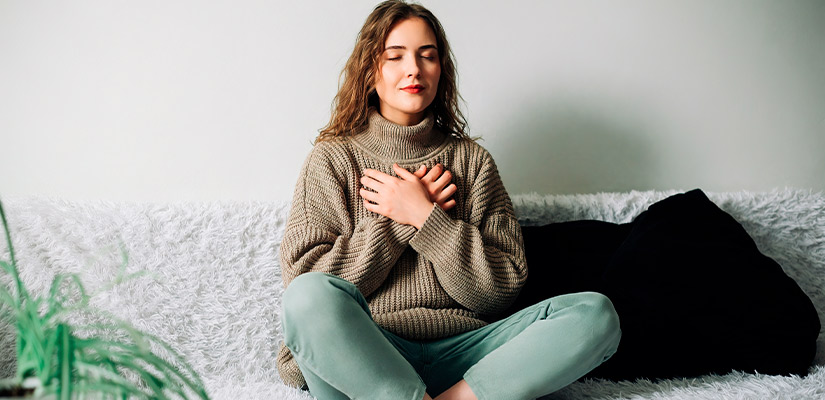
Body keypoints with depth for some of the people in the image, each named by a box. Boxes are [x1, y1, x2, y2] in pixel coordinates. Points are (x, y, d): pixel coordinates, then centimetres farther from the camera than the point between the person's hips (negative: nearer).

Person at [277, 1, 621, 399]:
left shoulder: (471, 161, 14)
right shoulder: (332, 159, 9)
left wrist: (424, 216, -5)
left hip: (458, 353, 3)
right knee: (310, 296, -36)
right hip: (361, 356, -2)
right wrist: (400, 220, -5)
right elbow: (302, 278, -3)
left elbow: (502, 288, 5)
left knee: (595, 313, -20)